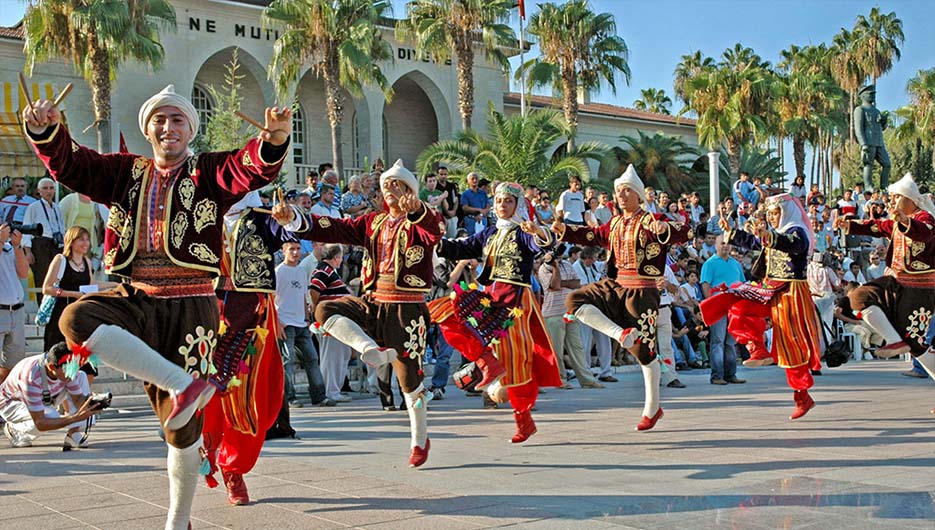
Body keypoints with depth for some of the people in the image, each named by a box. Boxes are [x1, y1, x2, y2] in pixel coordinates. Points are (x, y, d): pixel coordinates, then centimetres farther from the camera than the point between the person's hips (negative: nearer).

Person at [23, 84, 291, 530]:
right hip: (135, 301, 3)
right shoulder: (126, 173, 13)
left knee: (181, 425, 1)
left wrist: (274, 141, -38)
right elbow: (70, 165, 3)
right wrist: (45, 131, -18)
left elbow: (253, 169, -16)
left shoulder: (209, 172, 3)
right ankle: (184, 384, -27)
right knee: (76, 318, -30)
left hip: (189, 307, -3)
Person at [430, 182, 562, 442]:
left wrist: (539, 232, -45)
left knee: (513, 355, -7)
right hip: (489, 295, 6)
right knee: (447, 314, -11)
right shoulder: (490, 233, 17)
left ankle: (524, 418, 4)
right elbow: (462, 249, 16)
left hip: (515, 298, -6)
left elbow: (543, 244, -23)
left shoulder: (524, 232, -2)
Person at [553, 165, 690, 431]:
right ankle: (621, 334, -14)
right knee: (575, 301, -8)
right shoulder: (615, 223, 11)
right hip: (615, 286, 7)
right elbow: (593, 235, 25)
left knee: (644, 350, -2)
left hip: (641, 292, -7)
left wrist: (665, 228, -44)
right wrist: (564, 230, 13)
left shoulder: (650, 222, -10)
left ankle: (652, 408, 11)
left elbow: (684, 233, -22)